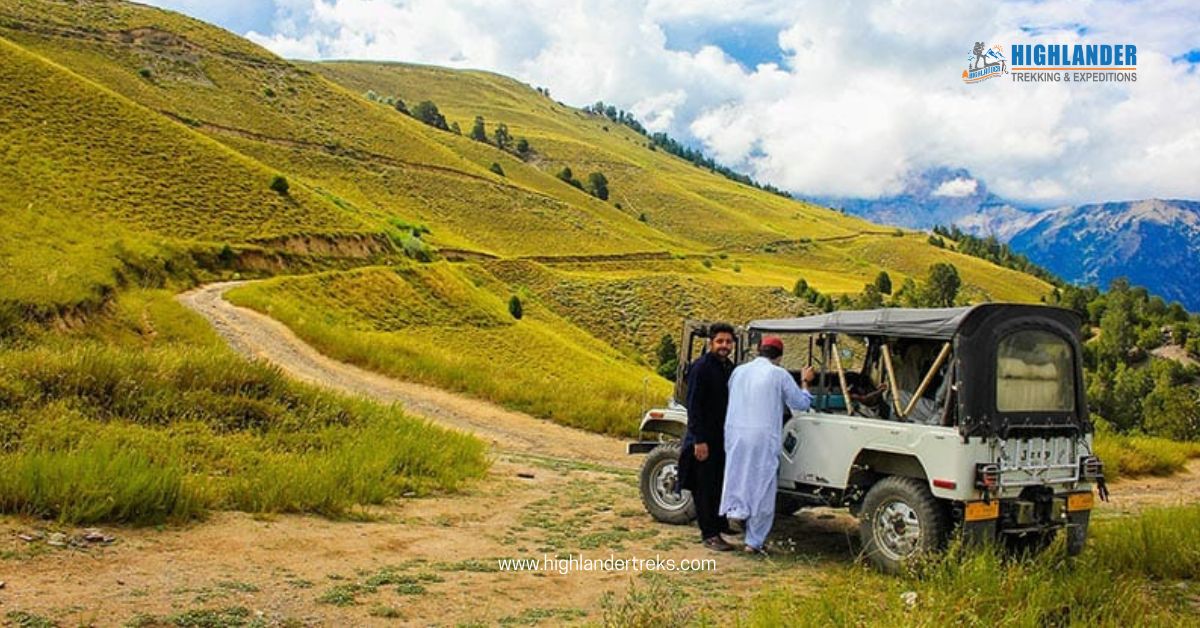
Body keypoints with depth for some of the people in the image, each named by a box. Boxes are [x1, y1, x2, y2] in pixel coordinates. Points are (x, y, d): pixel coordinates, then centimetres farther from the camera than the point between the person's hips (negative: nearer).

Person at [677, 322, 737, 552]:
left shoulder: (729, 367, 10)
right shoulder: (701, 367, -14)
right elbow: (693, 405, -17)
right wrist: (699, 440, -20)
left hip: (724, 436, 8)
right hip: (705, 438, -8)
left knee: (722, 483, 17)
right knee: (705, 487, -1)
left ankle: (721, 524, 30)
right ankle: (709, 534, 4)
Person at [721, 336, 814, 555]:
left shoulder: (738, 371, 8)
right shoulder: (779, 374, -4)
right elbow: (802, 404, 3)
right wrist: (805, 382, 20)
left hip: (735, 436, 4)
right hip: (763, 439, -4)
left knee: (738, 478, 21)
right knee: (762, 490, 4)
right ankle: (754, 541, 8)